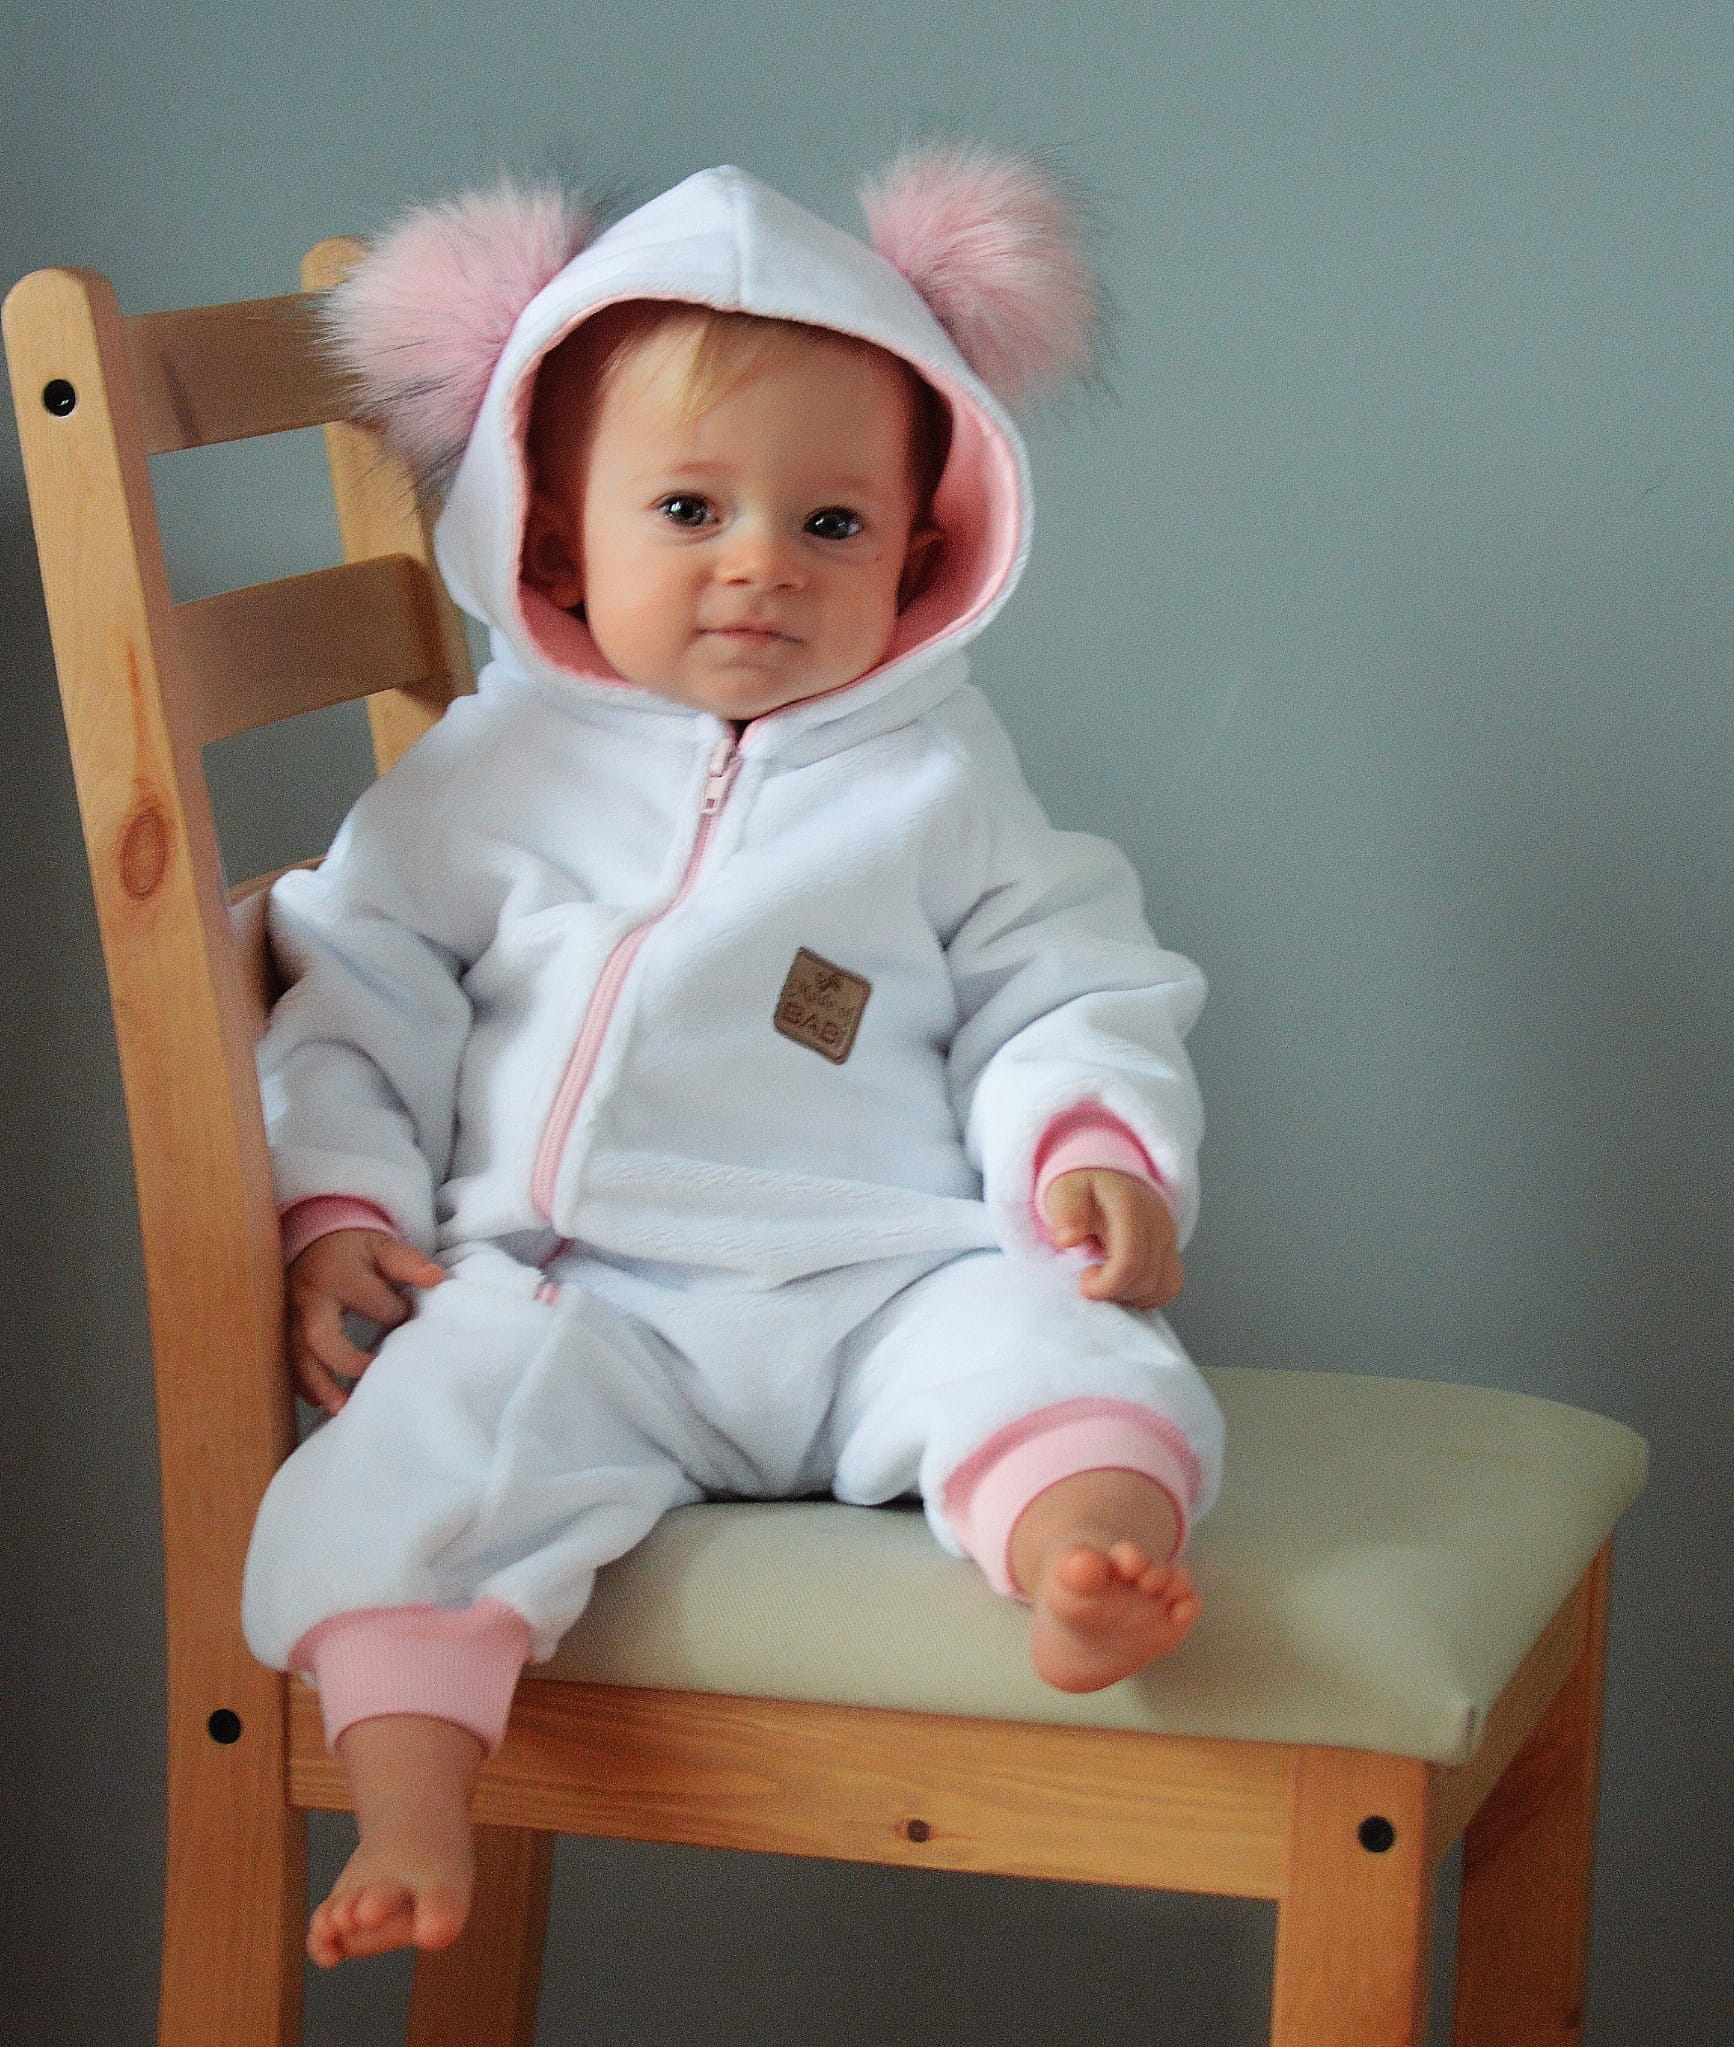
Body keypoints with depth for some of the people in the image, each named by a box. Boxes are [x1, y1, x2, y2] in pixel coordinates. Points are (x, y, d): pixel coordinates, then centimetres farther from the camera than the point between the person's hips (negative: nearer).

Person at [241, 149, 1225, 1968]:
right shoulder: (485, 776, 11)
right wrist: (337, 1211, 0)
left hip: (879, 1286, 0)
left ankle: (1093, 1563, -57)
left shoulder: (943, 786, 11)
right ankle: (412, 1823, -31)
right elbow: (358, 999, 13)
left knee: (1036, 1331, -30)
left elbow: (1064, 994, 10)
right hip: (575, 1299, 0)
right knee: (438, 1425, -27)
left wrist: (1097, 1151, -10)